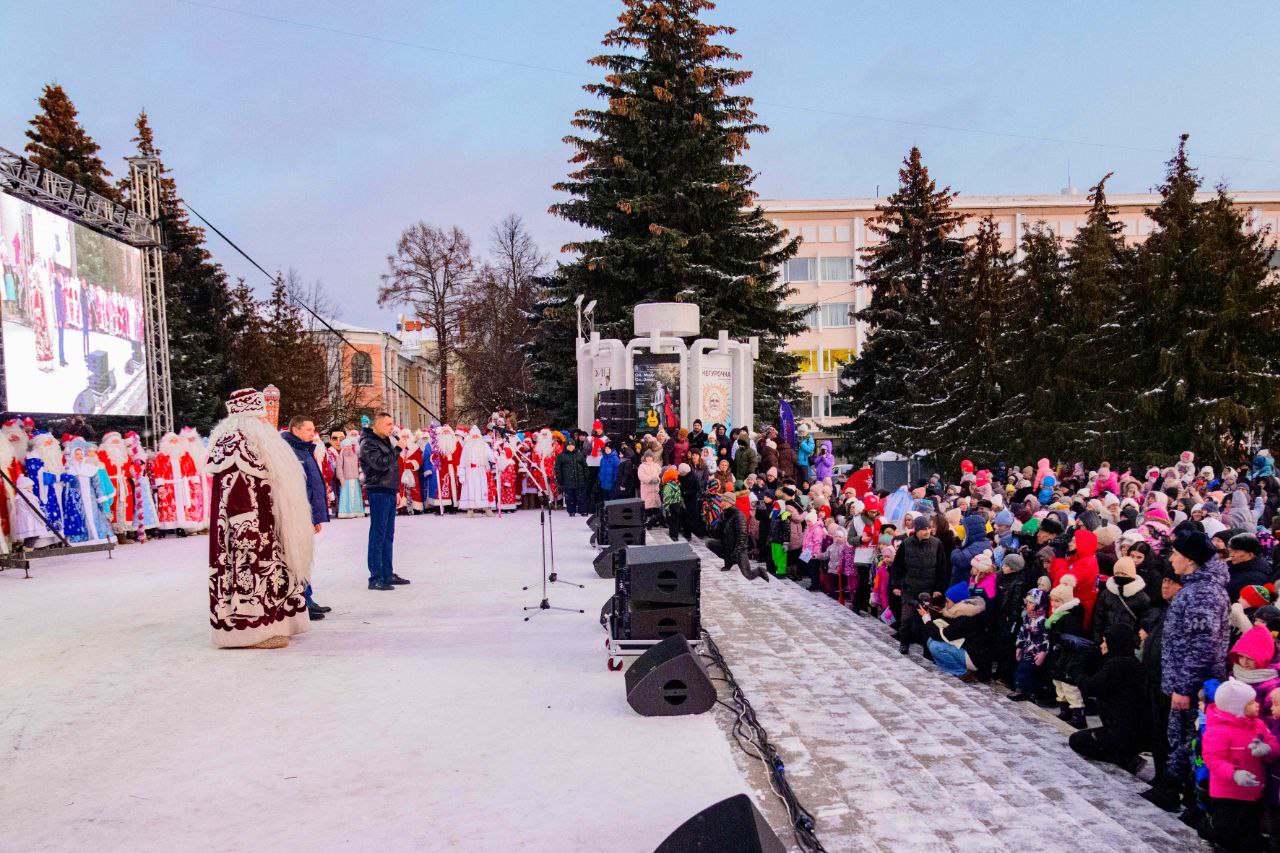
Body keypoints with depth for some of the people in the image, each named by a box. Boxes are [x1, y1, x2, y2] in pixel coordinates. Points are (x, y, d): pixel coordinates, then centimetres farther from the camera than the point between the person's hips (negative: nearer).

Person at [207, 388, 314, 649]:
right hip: (251, 525, -11)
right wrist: (248, 529, -26)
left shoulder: (253, 439, 17)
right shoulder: (233, 442, -16)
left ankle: (265, 624, 22)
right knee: (250, 568, -7)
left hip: (264, 527, 11)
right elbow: (234, 490, -22)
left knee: (269, 570, 14)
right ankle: (251, 630, -2)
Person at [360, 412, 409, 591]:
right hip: (378, 492, -9)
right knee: (378, 534, -8)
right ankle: (375, 578, -6)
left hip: (389, 492, 9)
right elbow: (381, 464, -24)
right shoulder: (368, 444, -10)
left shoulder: (385, 441, 18)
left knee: (388, 534, 12)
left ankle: (387, 574, 19)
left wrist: (396, 490, 20)